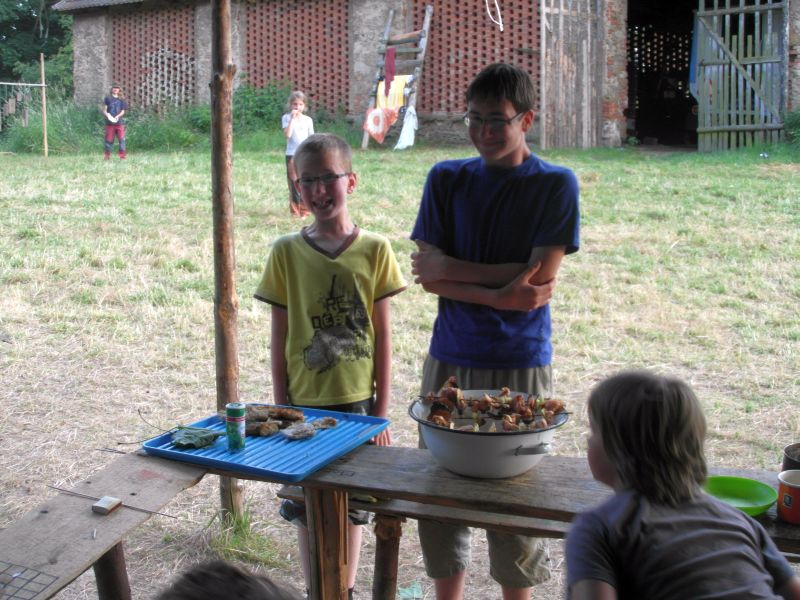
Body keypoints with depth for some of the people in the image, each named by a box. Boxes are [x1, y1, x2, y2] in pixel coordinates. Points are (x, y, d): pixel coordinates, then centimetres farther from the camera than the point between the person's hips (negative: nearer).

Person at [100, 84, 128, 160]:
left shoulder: (121, 99, 10)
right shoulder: (107, 98, 6)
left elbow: (123, 111, 6)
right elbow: (104, 109, 2)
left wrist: (117, 117, -12)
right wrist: (107, 115, -18)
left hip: (119, 122, 1)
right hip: (110, 122, -1)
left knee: (122, 139, -7)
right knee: (109, 139, 1)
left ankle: (122, 155, -6)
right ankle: (107, 156, 10)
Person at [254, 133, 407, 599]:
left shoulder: (375, 250, -6)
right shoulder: (286, 252, -4)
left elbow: (383, 336, -3)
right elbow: (280, 337, 0)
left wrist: (381, 411, -3)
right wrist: (282, 407, 0)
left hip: (356, 401, -1)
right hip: (304, 402, 1)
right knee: (307, 507, 12)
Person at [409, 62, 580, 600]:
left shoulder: (556, 185, -4)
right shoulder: (447, 179, 4)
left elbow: (540, 279, -14)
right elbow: (428, 276, -3)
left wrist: (452, 267, -9)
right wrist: (498, 295, -16)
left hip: (519, 363, -3)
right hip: (451, 356, 3)